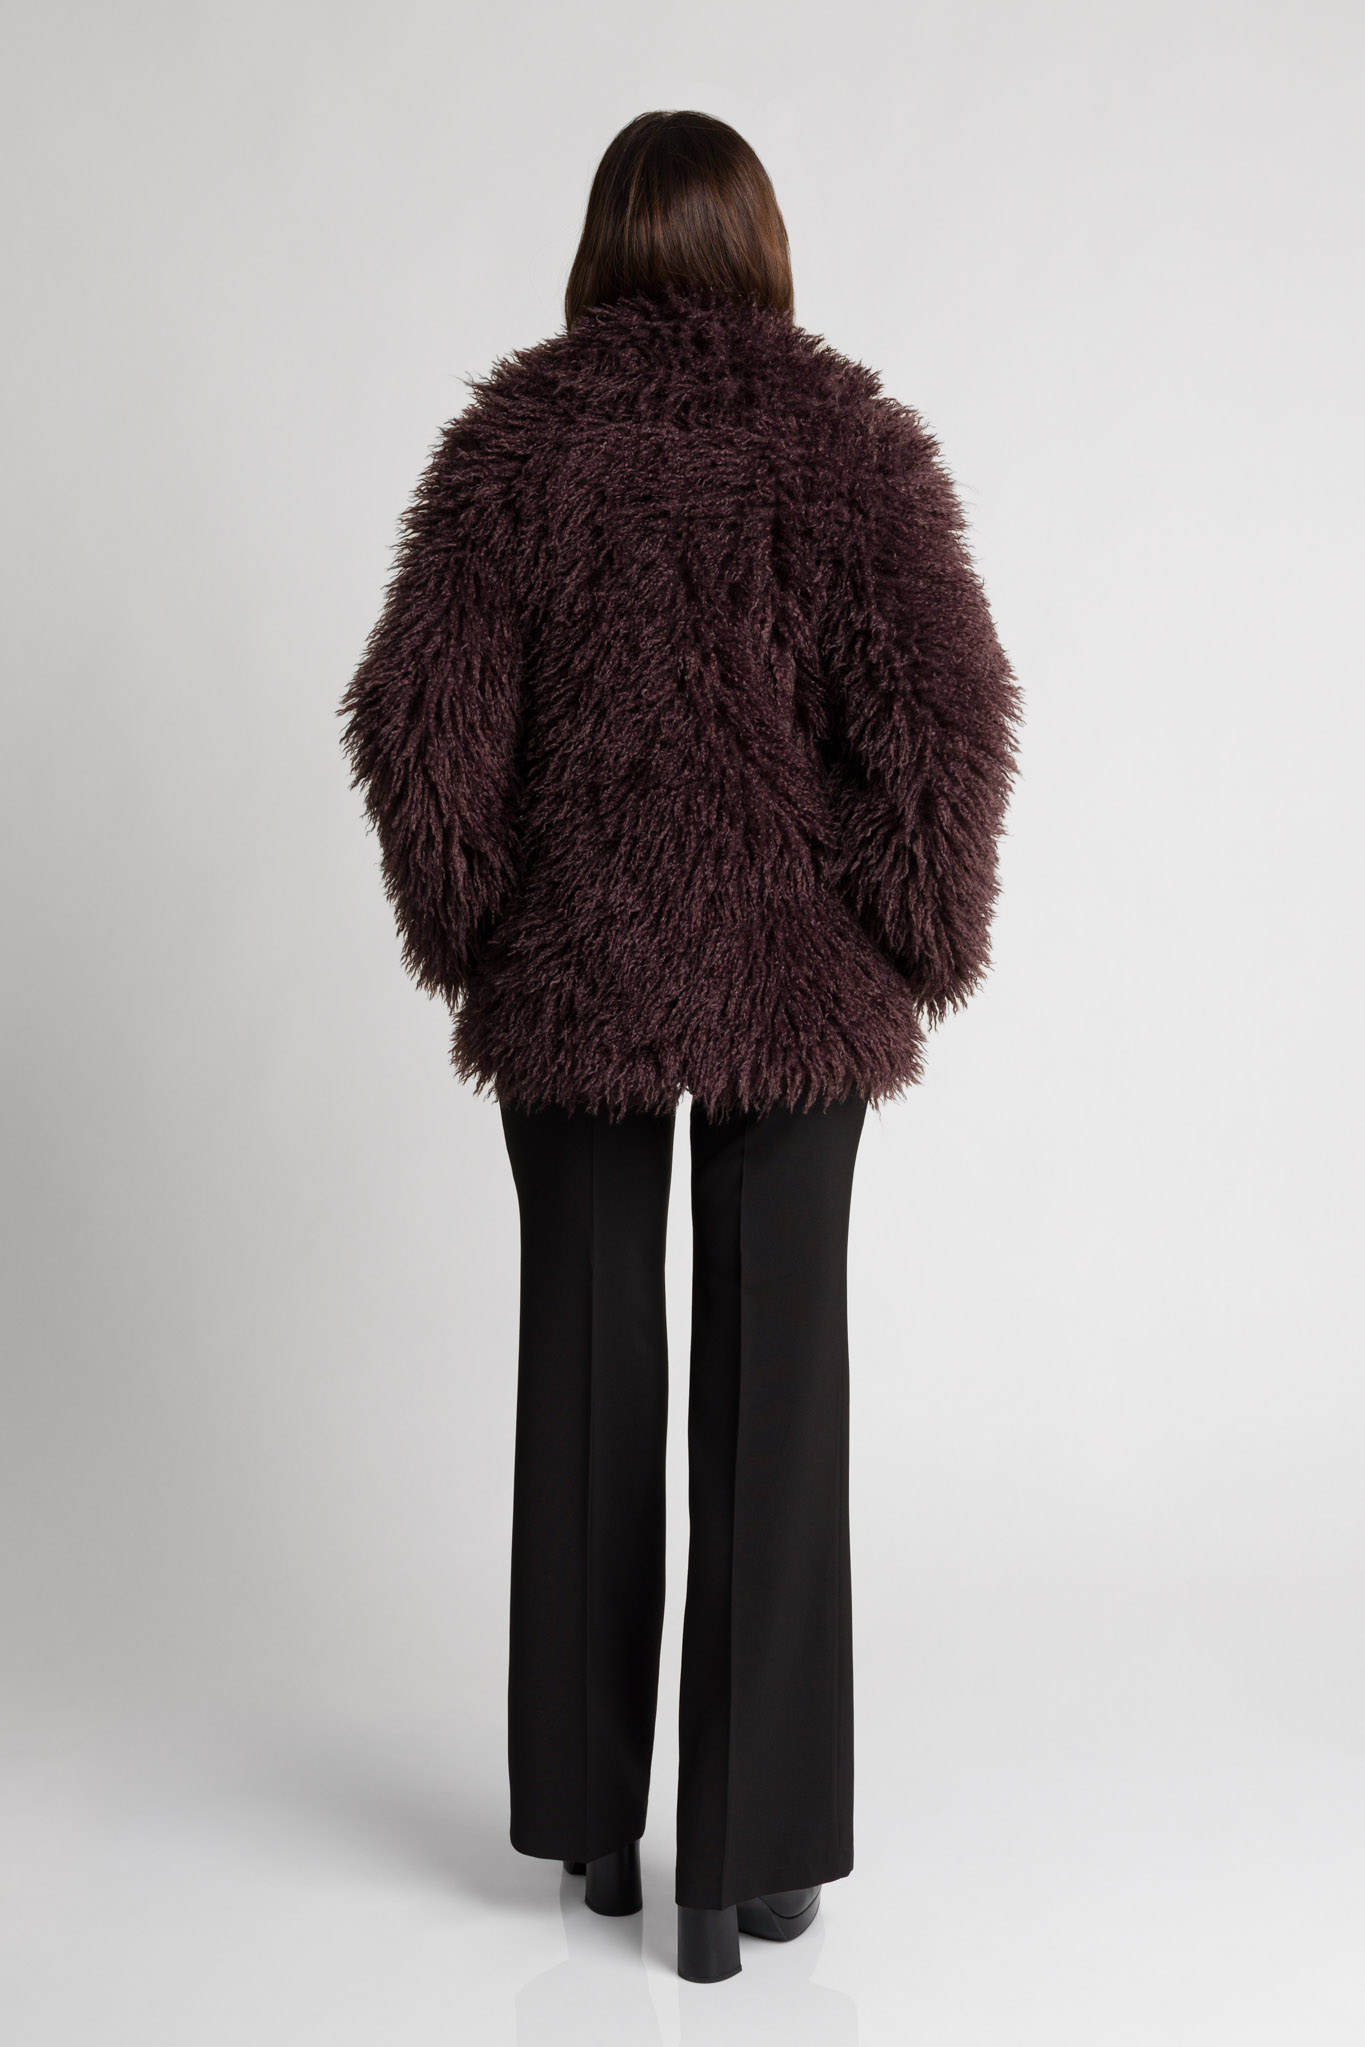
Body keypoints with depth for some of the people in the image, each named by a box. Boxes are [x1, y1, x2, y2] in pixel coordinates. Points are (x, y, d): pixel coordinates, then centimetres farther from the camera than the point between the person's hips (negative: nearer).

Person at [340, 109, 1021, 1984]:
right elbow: (943, 719, -11)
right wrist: (921, 945, 2)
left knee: (590, 1379, 14)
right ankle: (749, 1862, 13)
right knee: (772, 1394, 7)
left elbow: (420, 720, -6)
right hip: (799, 985, -1)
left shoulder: (515, 437, -1)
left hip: (569, 983, 1)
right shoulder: (847, 436, -4)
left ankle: (595, 1823, 27)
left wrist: (469, 937, 7)